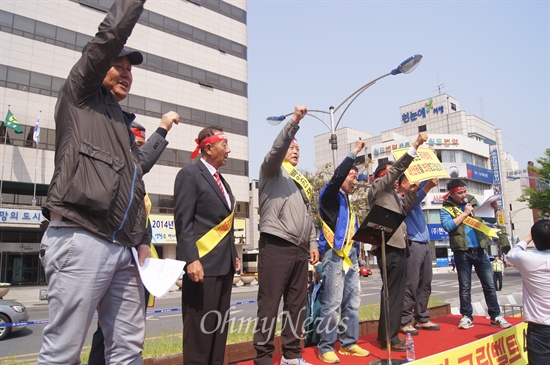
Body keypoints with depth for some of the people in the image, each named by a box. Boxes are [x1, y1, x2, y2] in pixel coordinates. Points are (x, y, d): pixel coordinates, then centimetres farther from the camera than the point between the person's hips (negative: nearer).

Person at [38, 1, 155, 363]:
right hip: (80, 242, -7)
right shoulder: (79, 95, 8)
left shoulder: (125, 127, 25)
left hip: (122, 249, 7)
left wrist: (141, 242, 13)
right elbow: (111, 35, -3)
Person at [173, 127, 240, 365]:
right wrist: (191, 259, -22)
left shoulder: (221, 181, 18)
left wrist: (234, 255, 15)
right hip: (203, 263, -8)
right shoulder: (190, 174, -7)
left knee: (219, 327, 14)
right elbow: (183, 221, -15)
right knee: (199, 328, 0)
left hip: (224, 264, 8)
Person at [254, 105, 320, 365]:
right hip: (276, 246, -7)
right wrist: (294, 122, -26)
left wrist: (312, 243, 15)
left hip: (300, 249, 8)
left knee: (297, 304, 11)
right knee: (270, 304, -4)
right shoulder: (273, 171, 5)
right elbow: (276, 149, -17)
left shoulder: (303, 182, 25)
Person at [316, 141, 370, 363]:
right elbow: (337, 176, -21)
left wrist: (357, 255, 17)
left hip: (350, 254, 9)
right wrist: (354, 153, -14)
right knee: (332, 303, -7)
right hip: (335, 253, -9)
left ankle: (348, 343, 21)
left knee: (353, 301, 10)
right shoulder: (330, 195, -1)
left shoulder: (346, 201, 22)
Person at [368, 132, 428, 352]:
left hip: (397, 245, 9)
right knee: (392, 293, -7)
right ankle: (390, 338, 0)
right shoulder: (377, 188, -1)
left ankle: (386, 334, 21)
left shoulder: (391, 194, 24)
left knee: (395, 292, 12)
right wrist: (415, 145, -11)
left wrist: (412, 191, 14)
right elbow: (398, 169, -10)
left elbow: (403, 209, 23)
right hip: (388, 246, -9)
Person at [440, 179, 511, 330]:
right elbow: (447, 226, -18)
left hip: (479, 250, 3)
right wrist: (465, 213, -14)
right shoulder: (446, 209, -2)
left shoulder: (473, 202, 9)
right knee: (465, 287, 6)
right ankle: (466, 316, 15)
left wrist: (494, 209, -7)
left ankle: (495, 316, 15)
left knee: (489, 285, 6)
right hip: (462, 252, -3)